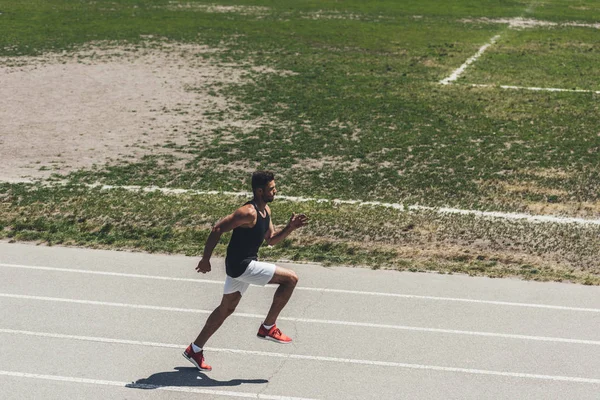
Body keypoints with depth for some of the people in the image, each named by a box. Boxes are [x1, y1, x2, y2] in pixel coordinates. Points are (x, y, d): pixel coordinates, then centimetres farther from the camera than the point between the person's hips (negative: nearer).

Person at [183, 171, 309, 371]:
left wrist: (290, 227, 2)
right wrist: (205, 259, -21)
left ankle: (195, 349, 27)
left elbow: (271, 240, 18)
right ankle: (268, 328, 0)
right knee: (291, 278, -9)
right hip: (241, 265, -10)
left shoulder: (266, 210, 8)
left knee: (226, 308, 19)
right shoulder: (249, 212, -22)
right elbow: (217, 229, -23)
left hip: (242, 264, 10)